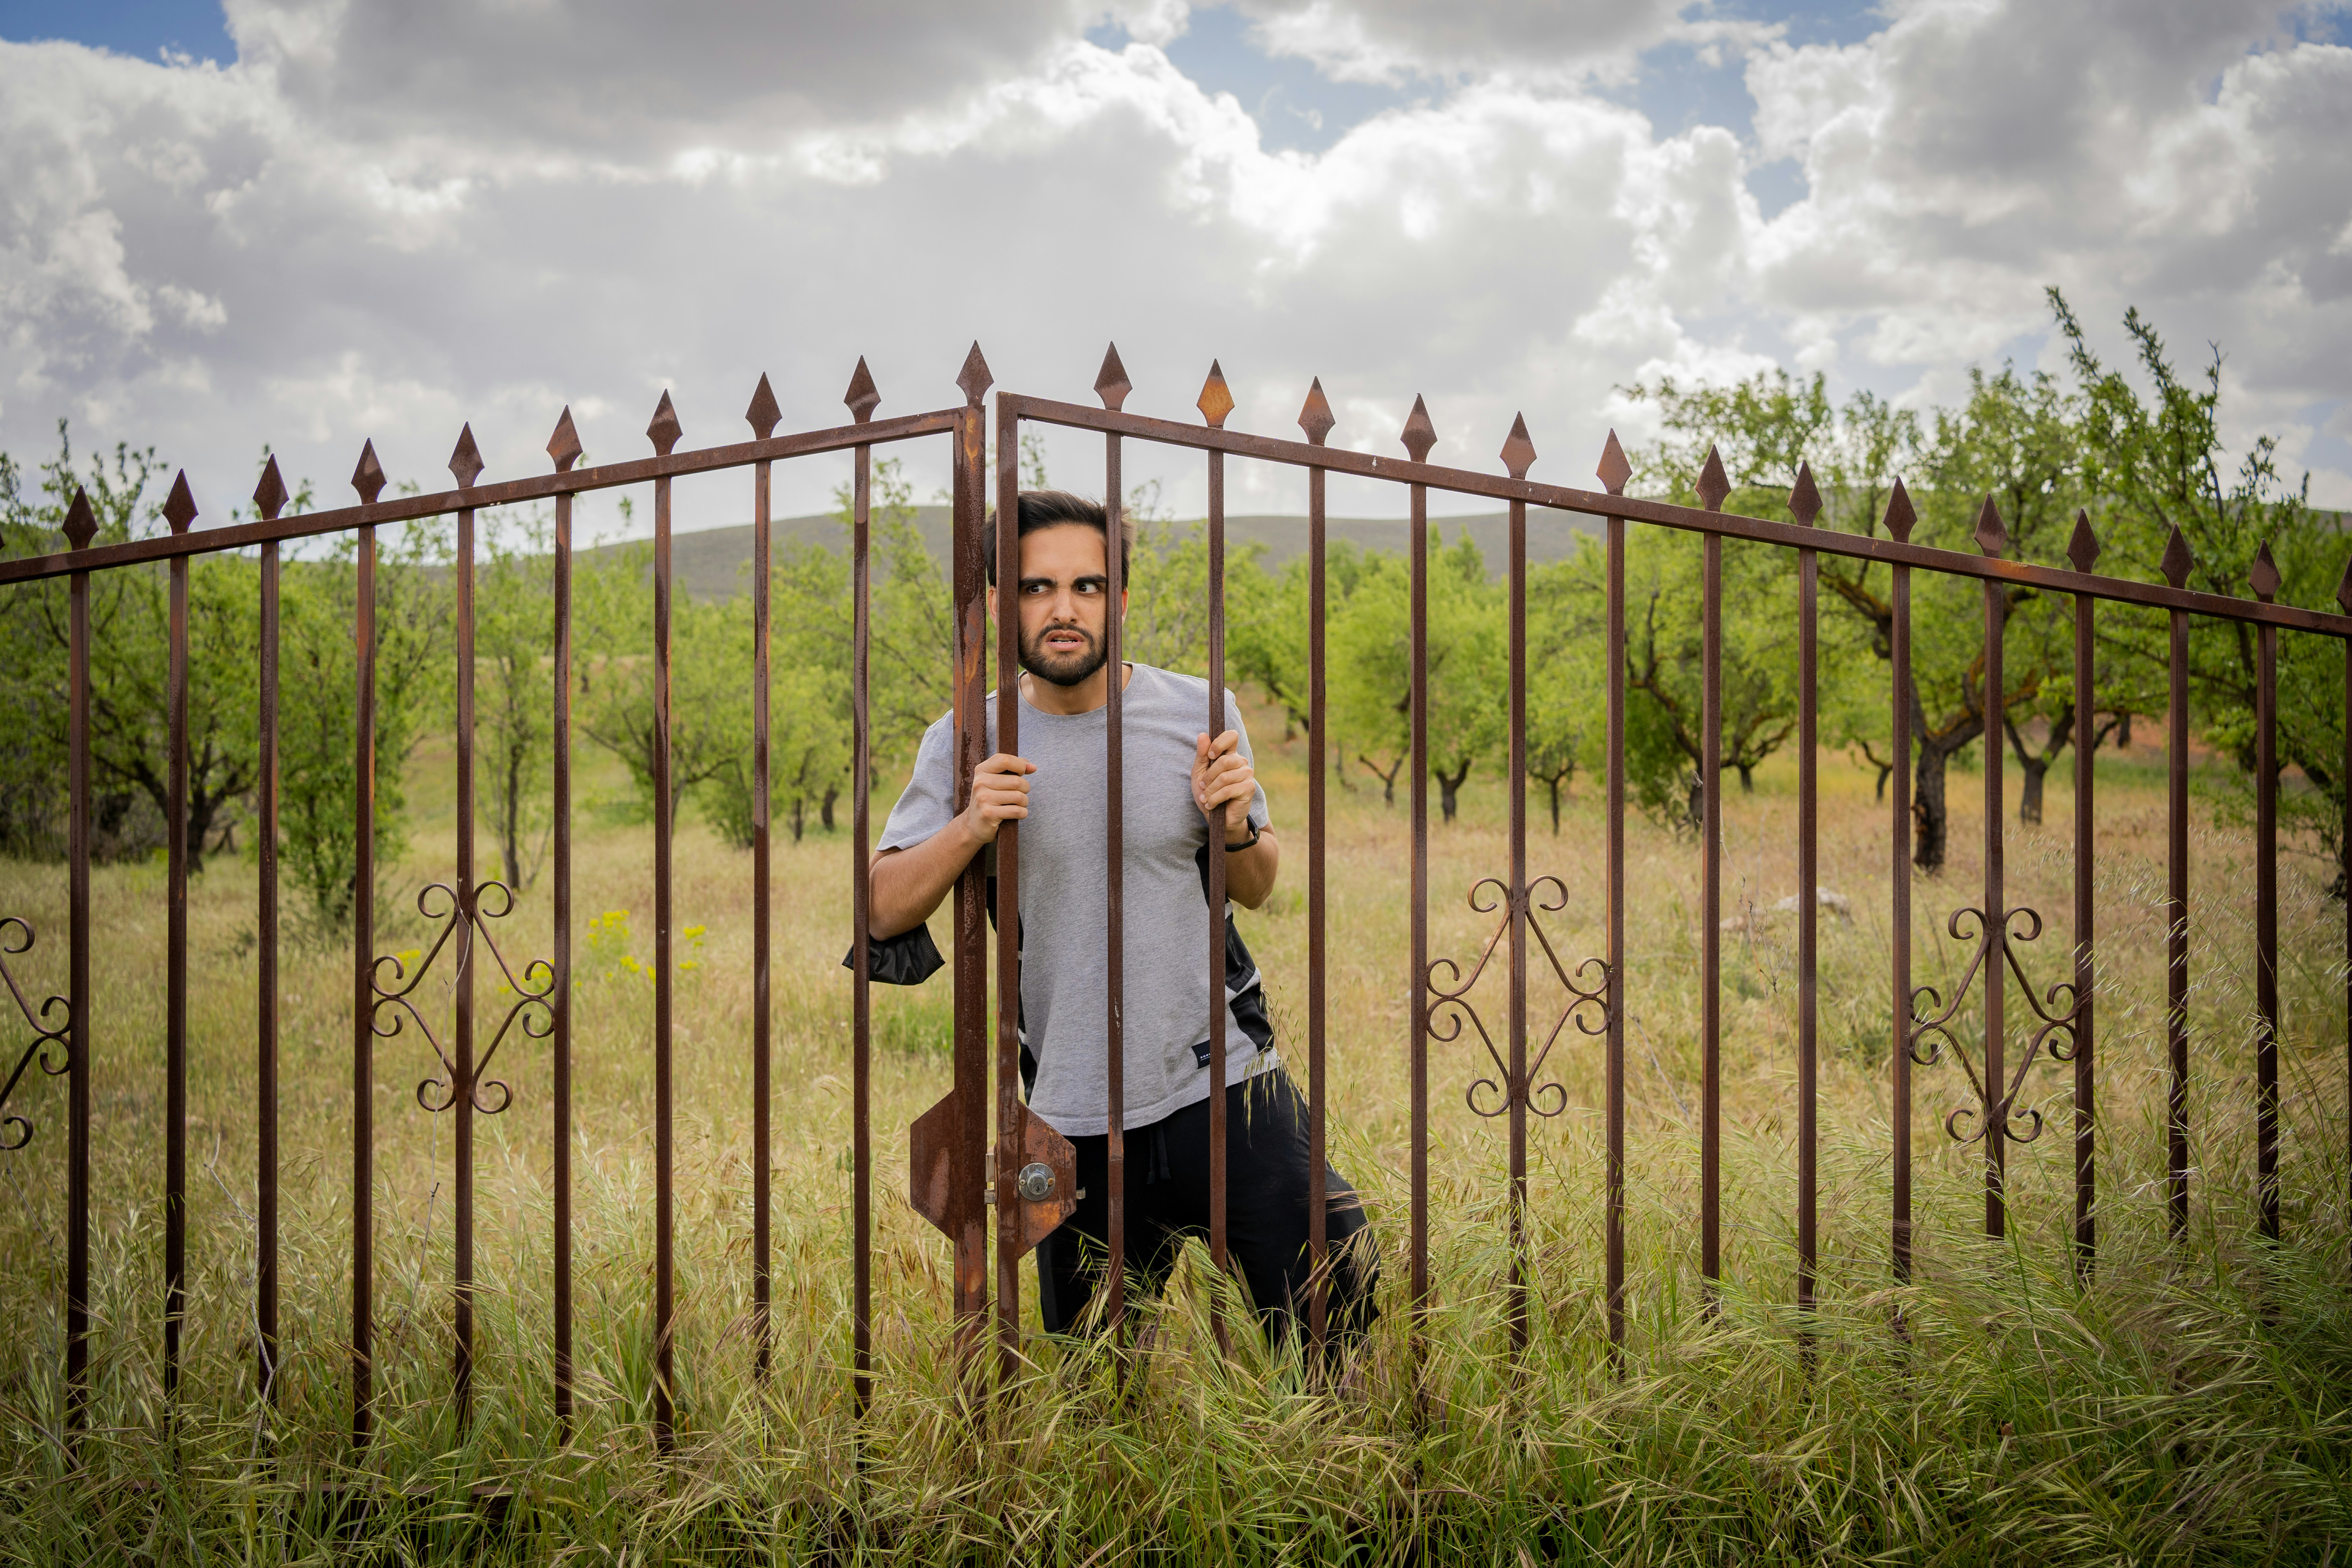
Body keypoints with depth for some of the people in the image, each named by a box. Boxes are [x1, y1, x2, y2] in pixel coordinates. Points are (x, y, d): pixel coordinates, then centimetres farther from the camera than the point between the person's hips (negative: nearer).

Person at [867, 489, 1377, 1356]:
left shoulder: (1198, 713, 0)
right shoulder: (963, 743, 0)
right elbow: (885, 911, -1)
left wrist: (1233, 828, -10)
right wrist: (970, 828, -17)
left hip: (1224, 1078, 0)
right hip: (1074, 1114, 1)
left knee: (1339, 1320, -2)